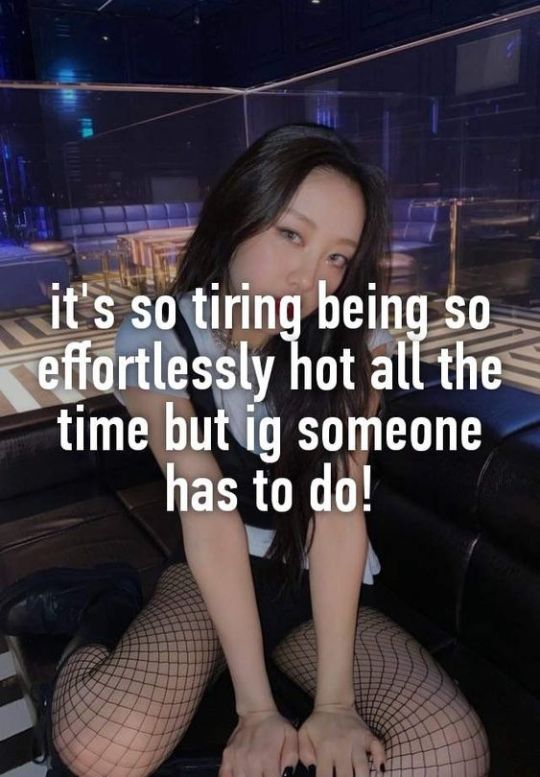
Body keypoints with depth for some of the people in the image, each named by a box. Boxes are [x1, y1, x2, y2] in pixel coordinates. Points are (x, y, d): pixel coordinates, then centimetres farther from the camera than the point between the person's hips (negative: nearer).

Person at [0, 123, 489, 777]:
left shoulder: (355, 338, -15)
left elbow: (340, 510, -20)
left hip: (326, 585, 2)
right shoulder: (156, 342, -18)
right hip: (212, 577, -1)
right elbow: (208, 514, -23)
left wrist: (334, 701, -22)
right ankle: (108, 606, 8)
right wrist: (256, 707, -21)